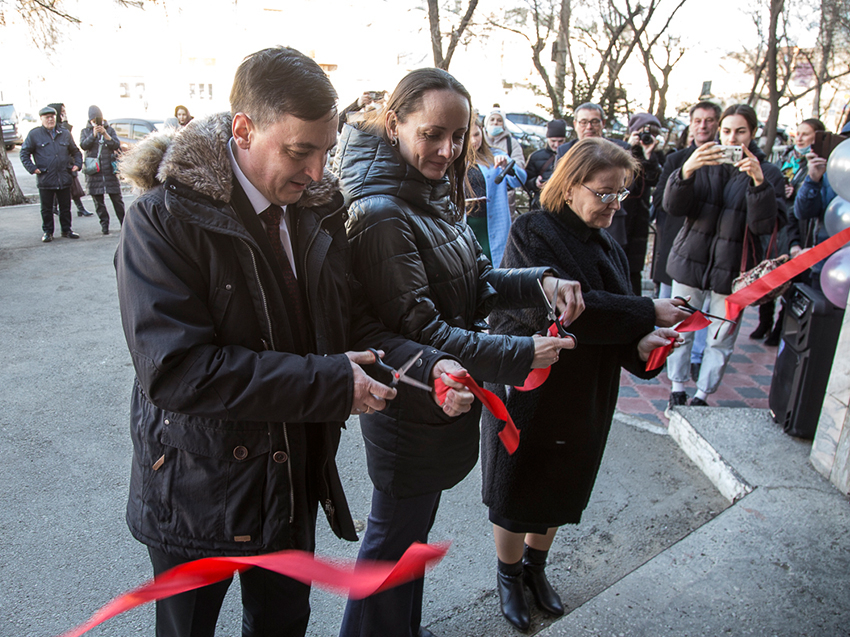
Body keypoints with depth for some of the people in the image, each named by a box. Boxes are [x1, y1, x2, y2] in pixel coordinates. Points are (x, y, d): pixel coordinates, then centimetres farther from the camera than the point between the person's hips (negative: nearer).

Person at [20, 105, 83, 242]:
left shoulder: (65, 133, 9)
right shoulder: (34, 134, 0)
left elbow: (75, 151, 21)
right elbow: (24, 153, 5)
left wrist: (77, 164, 6)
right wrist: (32, 168, -6)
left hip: (64, 178, 2)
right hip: (45, 179, -2)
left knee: (65, 207, 9)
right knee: (46, 209, 6)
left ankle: (66, 230, 21)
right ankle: (47, 232, 17)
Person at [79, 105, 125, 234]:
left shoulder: (110, 130, 9)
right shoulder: (85, 131, 10)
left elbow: (117, 145, -3)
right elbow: (83, 145, -7)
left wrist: (105, 134, -15)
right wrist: (93, 135, -18)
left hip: (110, 169, -1)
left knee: (117, 197, 0)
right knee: (98, 200, 1)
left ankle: (123, 222, 9)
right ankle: (104, 224, 8)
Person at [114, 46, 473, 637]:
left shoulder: (319, 209, -2)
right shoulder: (165, 220, -21)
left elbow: (352, 322, 0)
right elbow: (174, 369, -29)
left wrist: (427, 367, -19)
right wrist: (329, 383, -30)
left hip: (296, 478, 5)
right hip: (197, 493, -4)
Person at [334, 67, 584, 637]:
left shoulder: (434, 195, 5)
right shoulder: (381, 214, -24)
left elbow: (476, 281, 8)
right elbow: (415, 329, -25)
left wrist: (540, 282, -10)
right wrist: (520, 356, -23)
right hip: (409, 410, -9)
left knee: (413, 527, 26)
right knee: (394, 539, 12)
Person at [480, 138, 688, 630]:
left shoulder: (609, 248, 7)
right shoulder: (535, 233, -17)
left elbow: (611, 321, 6)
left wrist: (640, 347, -17)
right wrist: (648, 313, -27)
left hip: (586, 399, 7)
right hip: (528, 391, -6)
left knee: (560, 489, 21)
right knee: (517, 493, 11)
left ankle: (536, 566, 45)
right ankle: (509, 576, 37)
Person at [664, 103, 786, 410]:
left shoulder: (768, 173, -2)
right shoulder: (703, 163, 1)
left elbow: (767, 225, -12)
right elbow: (672, 206, -10)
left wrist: (758, 182, -26)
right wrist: (686, 171, -29)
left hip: (732, 269, -1)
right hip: (691, 261, 1)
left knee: (721, 339, 6)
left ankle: (701, 396, 23)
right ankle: (677, 389, 26)